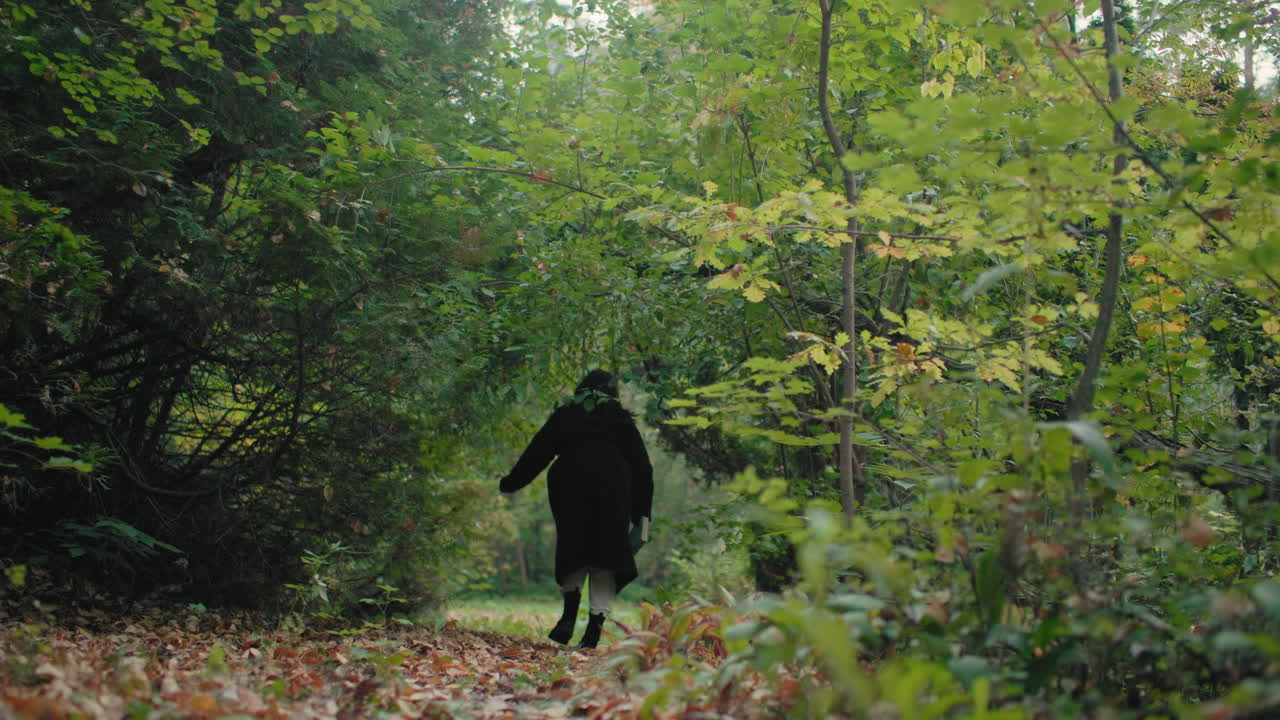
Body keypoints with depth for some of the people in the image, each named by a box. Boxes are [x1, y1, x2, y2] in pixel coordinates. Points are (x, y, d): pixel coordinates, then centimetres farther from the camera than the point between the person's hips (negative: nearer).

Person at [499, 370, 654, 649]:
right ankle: (594, 627, -3)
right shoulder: (621, 420, 20)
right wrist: (641, 513, 19)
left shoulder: (564, 415, 19)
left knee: (573, 549, 13)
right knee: (605, 552, 4)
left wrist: (511, 482, 31)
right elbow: (642, 468, 16)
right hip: (612, 488, 0)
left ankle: (570, 614, -5)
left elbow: (536, 453, 19)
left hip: (568, 482, 1)